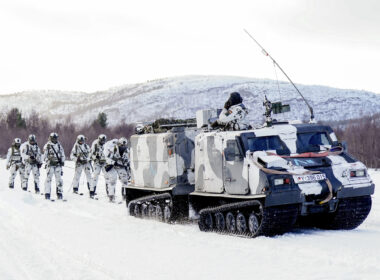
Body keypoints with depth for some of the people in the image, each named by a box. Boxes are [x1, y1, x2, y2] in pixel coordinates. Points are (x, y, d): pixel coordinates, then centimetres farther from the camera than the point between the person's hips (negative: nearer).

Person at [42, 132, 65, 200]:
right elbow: (44, 155, 2)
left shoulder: (59, 145, 14)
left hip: (58, 164, 3)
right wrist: (47, 161, -10)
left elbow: (62, 154, 19)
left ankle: (59, 193, 6)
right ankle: (47, 193, -3)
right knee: (48, 178, -7)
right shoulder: (47, 146, 2)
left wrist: (62, 161, 5)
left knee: (59, 179, 1)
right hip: (50, 164, -3)